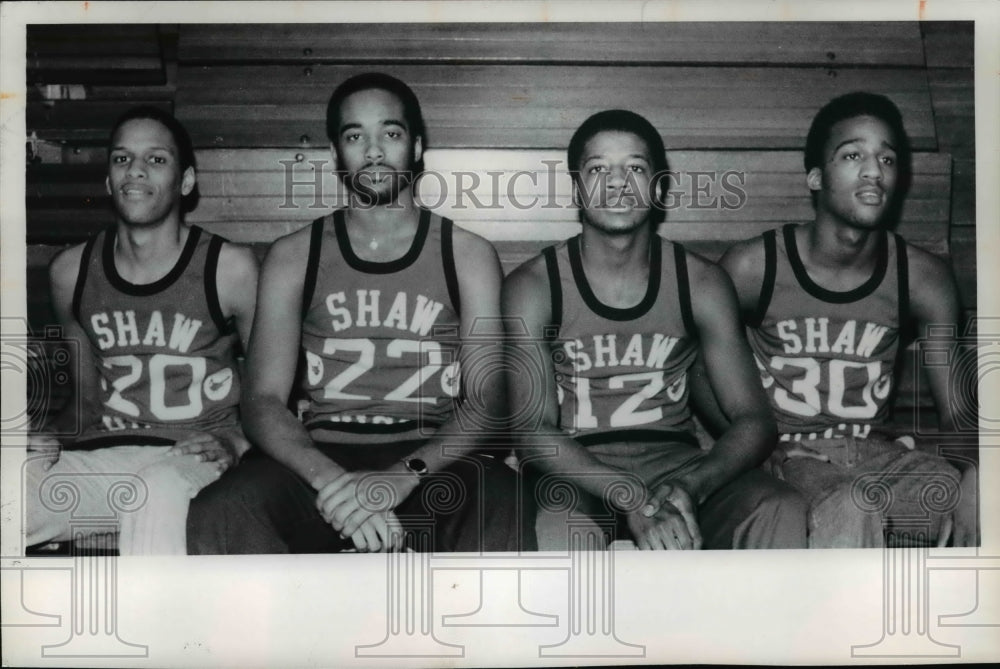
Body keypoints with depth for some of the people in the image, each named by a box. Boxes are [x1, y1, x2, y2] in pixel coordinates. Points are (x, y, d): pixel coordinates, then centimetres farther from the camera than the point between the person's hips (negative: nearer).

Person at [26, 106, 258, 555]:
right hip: (101, 454, 4)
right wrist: (52, 437, 2)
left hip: (194, 456, -3)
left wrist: (236, 441, -13)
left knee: (160, 496, -39)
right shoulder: (71, 272, 11)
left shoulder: (230, 269, -1)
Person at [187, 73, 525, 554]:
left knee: (509, 522, -36)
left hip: (434, 458, -1)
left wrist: (406, 474, -21)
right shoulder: (294, 257, 12)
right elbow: (263, 399, 1)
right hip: (320, 457, 1)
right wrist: (331, 479, -20)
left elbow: (486, 400, -1)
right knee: (214, 520, -31)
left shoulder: (467, 255, 9)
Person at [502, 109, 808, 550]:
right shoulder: (533, 286, -3)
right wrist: (632, 498, -27)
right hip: (574, 469, -2)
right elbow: (533, 430, -12)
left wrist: (690, 486, -24)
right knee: (561, 531, -37)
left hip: (674, 459, 3)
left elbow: (754, 420, -2)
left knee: (784, 515, -27)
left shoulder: (701, 283, 4)